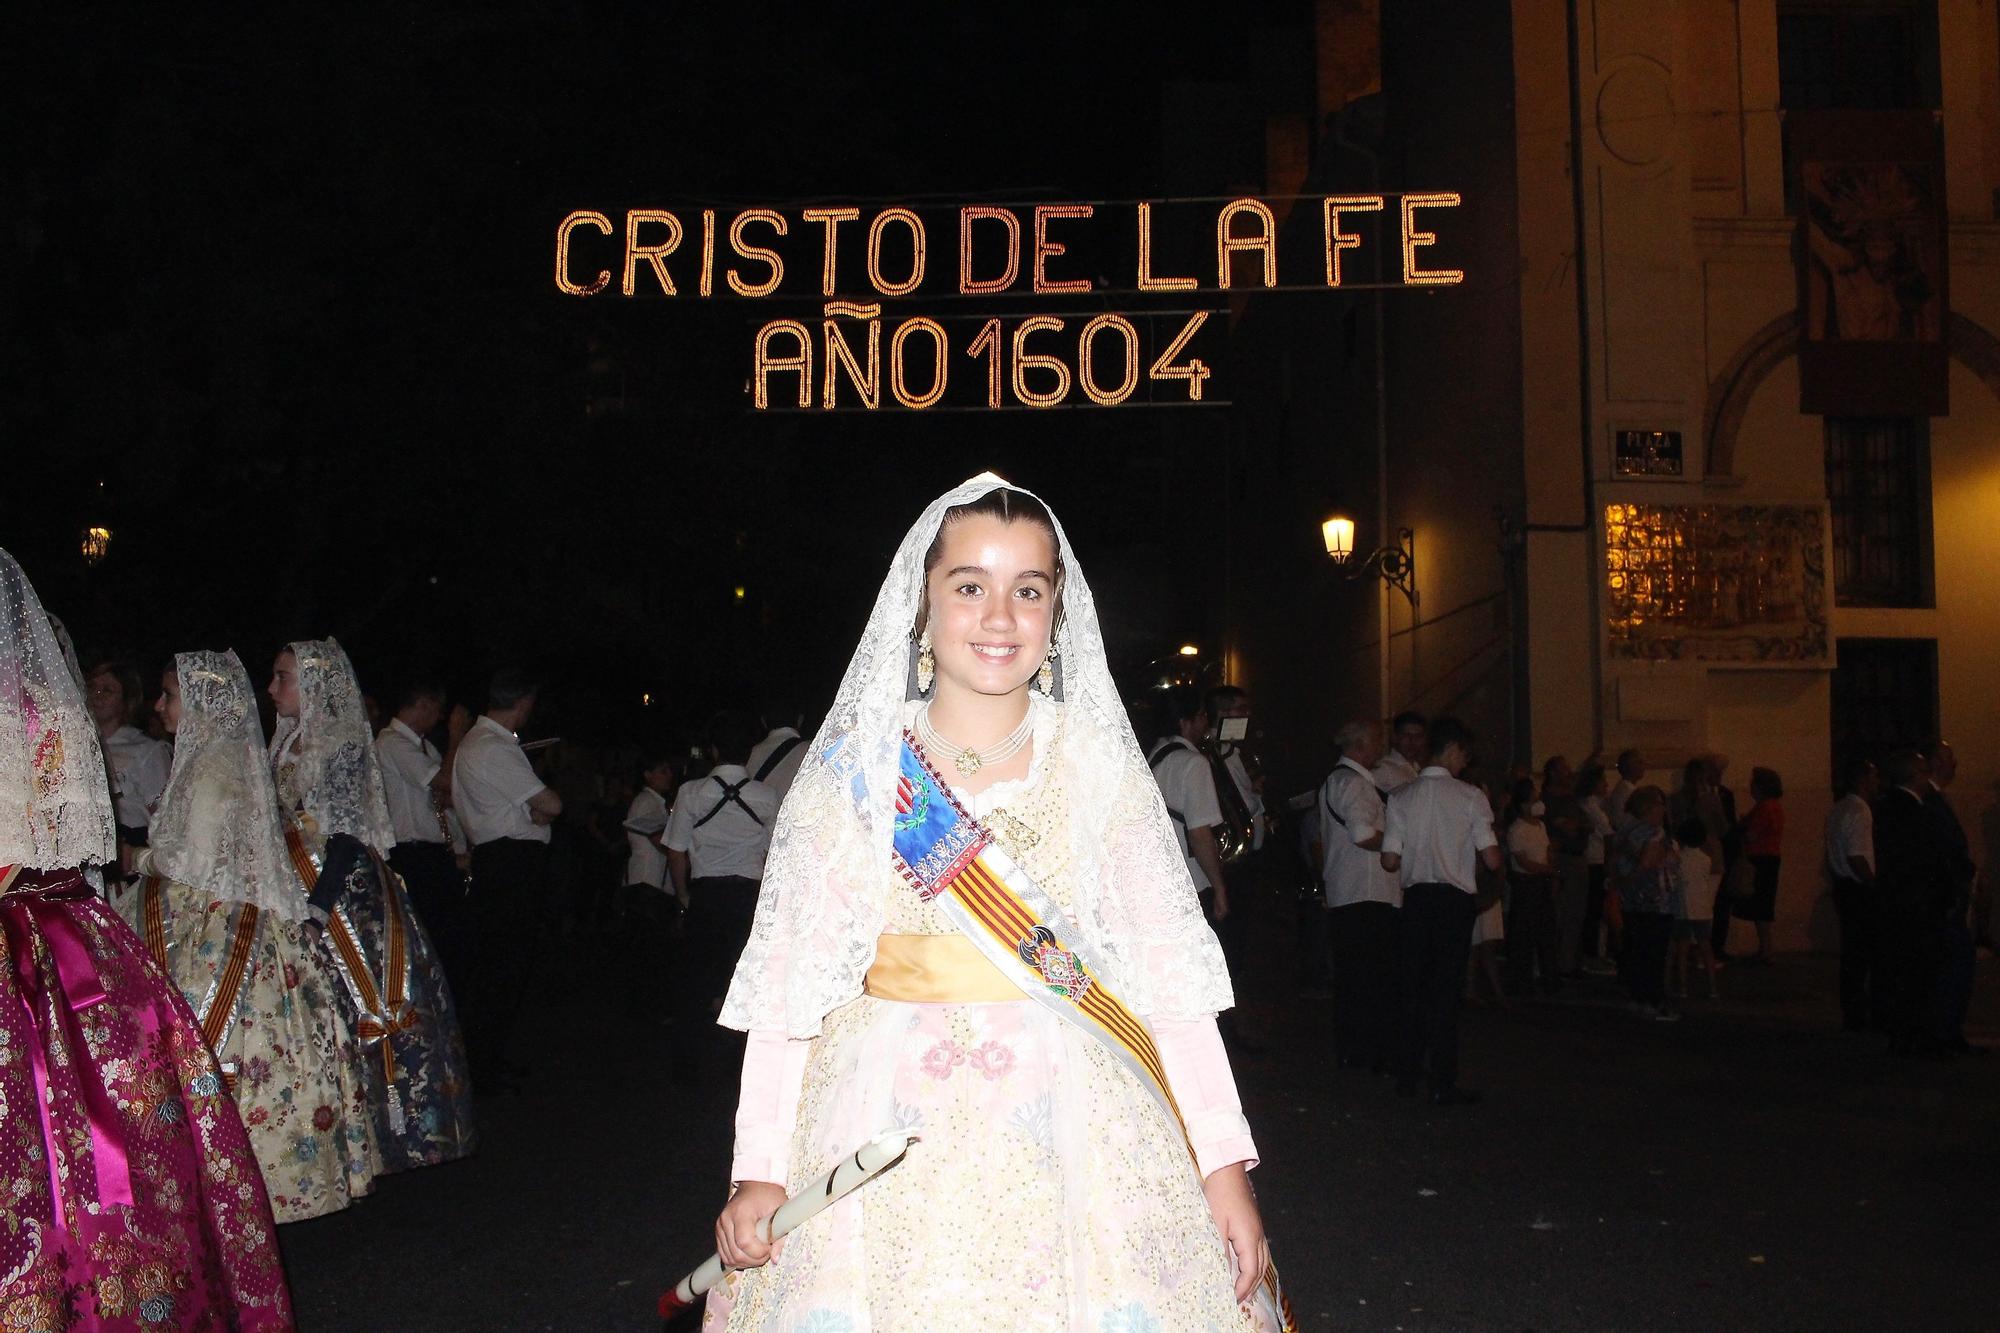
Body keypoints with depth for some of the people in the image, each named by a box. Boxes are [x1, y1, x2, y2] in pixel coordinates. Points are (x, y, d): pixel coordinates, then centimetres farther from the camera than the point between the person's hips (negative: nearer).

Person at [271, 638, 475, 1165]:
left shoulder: (341, 745, -12)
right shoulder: (292, 744, 12)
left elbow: (346, 839, -18)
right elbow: (285, 828, 15)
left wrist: (314, 908, -23)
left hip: (344, 893, -7)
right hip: (304, 893, 8)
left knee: (356, 1002, -2)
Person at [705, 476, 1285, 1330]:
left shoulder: (1097, 761, 1)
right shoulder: (855, 770, -1)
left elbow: (1168, 968, -1)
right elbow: (791, 979, -1)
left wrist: (1224, 1163, -5)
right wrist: (760, 1169, -6)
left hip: (1077, 1135, 1)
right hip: (889, 1130, 0)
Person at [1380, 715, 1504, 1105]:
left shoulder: (1401, 797, 0)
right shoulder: (1470, 796, -8)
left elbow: (1390, 861, -2)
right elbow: (1492, 860, -9)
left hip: (1416, 897, 3)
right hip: (1455, 898, -3)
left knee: (1414, 984, 13)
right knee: (1446, 988, 1)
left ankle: (1409, 1076, 18)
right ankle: (1444, 1084, 1)